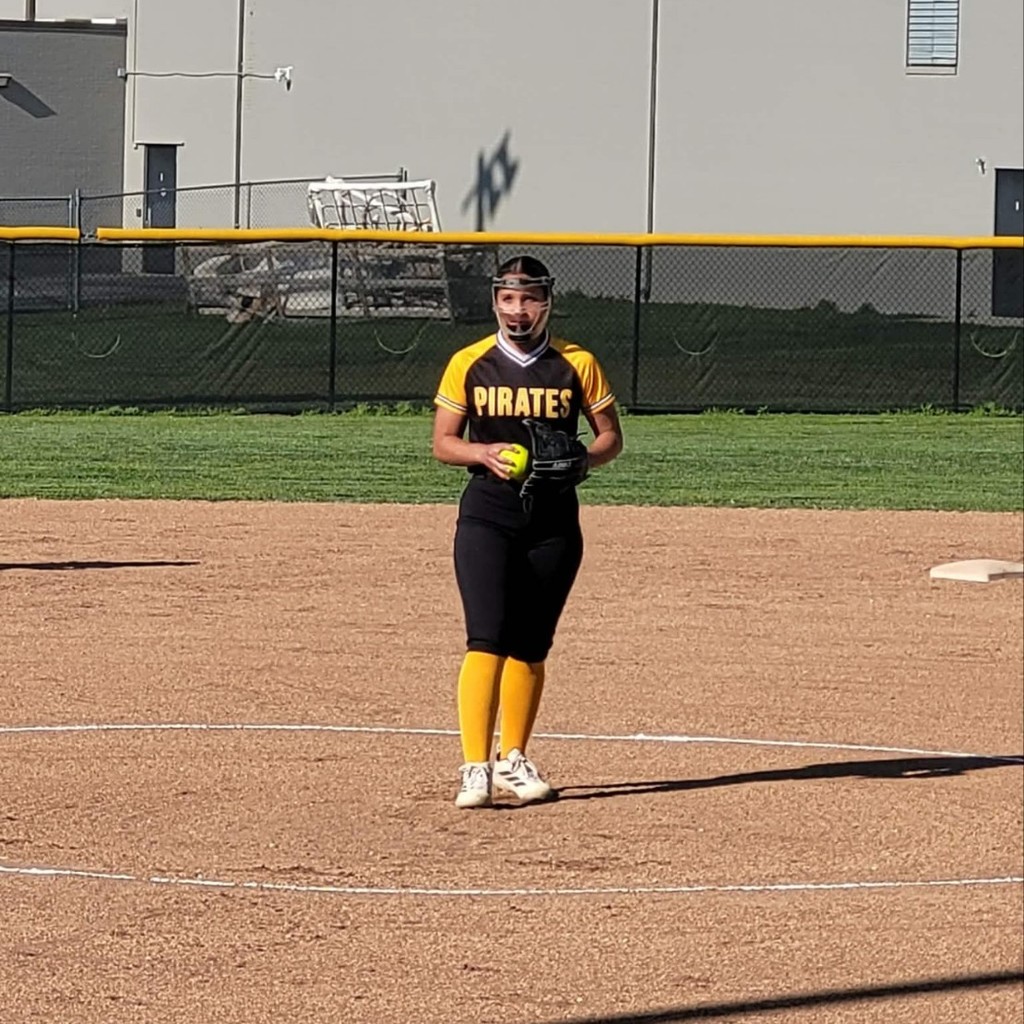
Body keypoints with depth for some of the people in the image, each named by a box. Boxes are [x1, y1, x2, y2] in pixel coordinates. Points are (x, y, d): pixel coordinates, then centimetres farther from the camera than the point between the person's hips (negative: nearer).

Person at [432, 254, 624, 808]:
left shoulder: (577, 364, 3)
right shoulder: (469, 363, 2)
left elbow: (610, 435, 10)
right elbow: (443, 441, 5)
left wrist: (585, 458, -12)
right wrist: (485, 453, -15)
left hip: (554, 519, 2)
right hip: (487, 515, -2)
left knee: (530, 647, 10)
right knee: (487, 639, -15)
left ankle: (512, 761, 25)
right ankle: (475, 768, -20)